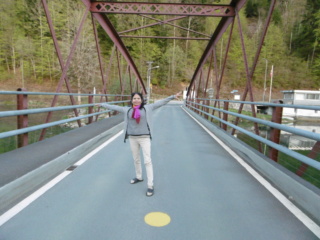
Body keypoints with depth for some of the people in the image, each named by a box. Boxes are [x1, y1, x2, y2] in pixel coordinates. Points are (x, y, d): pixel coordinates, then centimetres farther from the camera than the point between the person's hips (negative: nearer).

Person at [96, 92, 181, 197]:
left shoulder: (148, 108, -2)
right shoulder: (127, 110, 5)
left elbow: (161, 102, -3)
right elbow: (114, 107, 14)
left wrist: (173, 97, -8)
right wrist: (102, 104, 22)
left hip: (145, 138, -3)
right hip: (132, 138, 4)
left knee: (147, 161, -6)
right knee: (136, 159, 18)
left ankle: (150, 185, 1)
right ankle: (139, 177, 40)